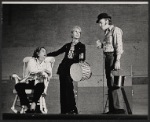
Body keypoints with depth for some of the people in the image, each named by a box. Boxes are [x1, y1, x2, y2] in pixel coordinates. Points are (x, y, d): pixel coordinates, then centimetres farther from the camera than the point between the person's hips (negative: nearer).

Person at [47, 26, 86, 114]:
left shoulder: (81, 46, 9)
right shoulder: (67, 46, 19)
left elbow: (82, 58, 1)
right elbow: (57, 53, 25)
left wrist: (81, 61, -21)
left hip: (72, 68, -4)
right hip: (63, 68, 4)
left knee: (68, 87, -16)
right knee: (63, 88, -1)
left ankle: (72, 109, -11)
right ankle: (64, 110, 1)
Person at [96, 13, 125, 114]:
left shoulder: (115, 30, -6)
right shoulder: (107, 32, 20)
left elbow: (119, 46, -14)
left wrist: (118, 60, -21)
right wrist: (101, 45, 3)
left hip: (113, 57, -9)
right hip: (107, 57, 9)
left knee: (113, 83, -12)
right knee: (110, 84, 9)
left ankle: (119, 109, -11)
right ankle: (112, 109, 12)